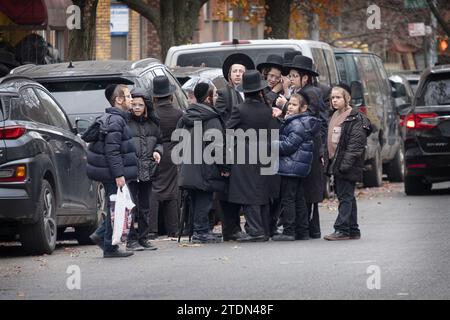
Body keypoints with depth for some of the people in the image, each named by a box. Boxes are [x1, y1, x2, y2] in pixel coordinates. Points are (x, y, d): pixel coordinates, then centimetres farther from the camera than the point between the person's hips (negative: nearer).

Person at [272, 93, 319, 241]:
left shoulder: (297, 124, -15)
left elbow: (289, 145, -18)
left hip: (291, 167, -10)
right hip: (299, 168, 10)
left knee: (288, 199, -6)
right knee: (299, 198, 13)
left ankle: (289, 231, -4)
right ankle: (303, 231, 17)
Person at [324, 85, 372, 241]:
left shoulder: (355, 118, -11)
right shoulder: (335, 116, 16)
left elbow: (356, 144, -17)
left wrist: (346, 163, -23)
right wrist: (329, 160, 16)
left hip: (348, 165, -9)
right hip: (336, 163, 9)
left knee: (345, 197, -8)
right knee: (347, 197, 12)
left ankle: (342, 230, -9)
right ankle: (353, 230, 17)